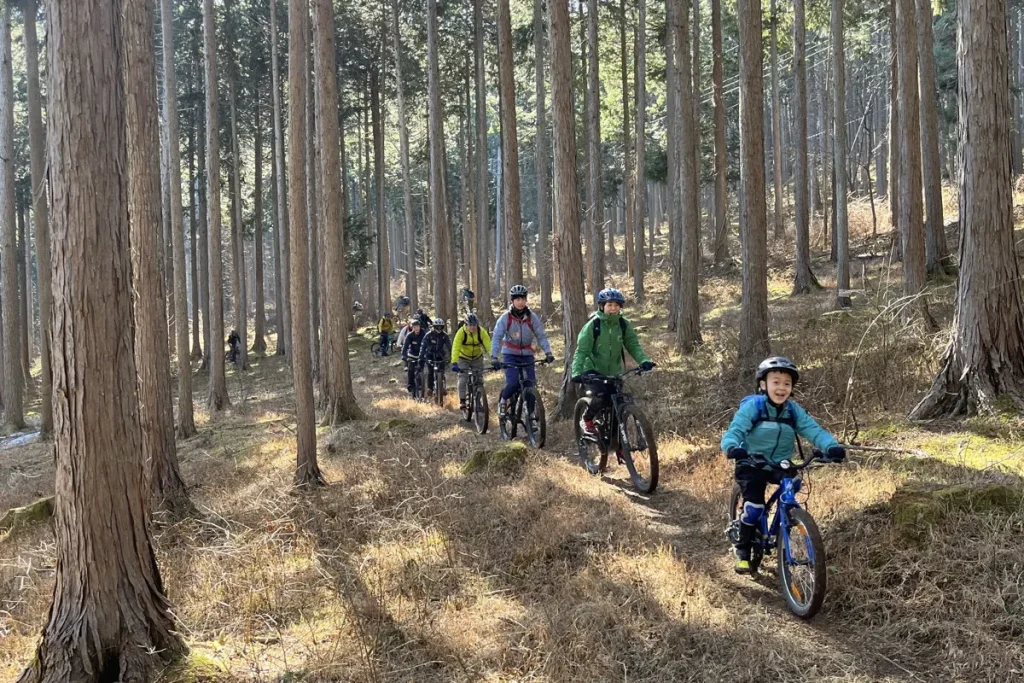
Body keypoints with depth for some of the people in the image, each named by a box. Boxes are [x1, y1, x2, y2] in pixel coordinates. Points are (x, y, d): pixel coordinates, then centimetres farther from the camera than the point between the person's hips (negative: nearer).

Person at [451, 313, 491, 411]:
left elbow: (488, 346, -29)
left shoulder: (482, 332, -21)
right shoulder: (461, 332, -25)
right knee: (463, 379, -13)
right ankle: (462, 401, -4)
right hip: (463, 358, -1)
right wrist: (454, 363, -45)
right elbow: (456, 348, -32)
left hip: (477, 358, 2)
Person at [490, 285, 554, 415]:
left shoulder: (532, 317, -5)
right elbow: (496, 338, -16)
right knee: (513, 383, -19)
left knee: (530, 384, -8)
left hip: (527, 354, 2)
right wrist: (494, 357, -28)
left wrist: (548, 353, -19)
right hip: (510, 354, -2)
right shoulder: (505, 318, -10)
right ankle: (503, 400, 12)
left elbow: (541, 336, -6)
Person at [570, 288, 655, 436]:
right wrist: (577, 373, -32)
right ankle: (586, 420, -1)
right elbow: (581, 350, -19)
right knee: (601, 394, -29)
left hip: (614, 372, 4)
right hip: (593, 371, -4)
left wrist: (644, 361, -26)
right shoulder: (593, 325, -15)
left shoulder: (623, 324, -4)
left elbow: (633, 345, -7)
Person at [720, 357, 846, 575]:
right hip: (752, 465, -4)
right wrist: (732, 447, -47)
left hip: (781, 465, 4)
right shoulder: (752, 407, -15)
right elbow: (735, 430, -24)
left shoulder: (794, 411, -4)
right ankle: (743, 550, 4)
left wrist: (832, 446, -35)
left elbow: (814, 430, -14)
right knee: (754, 507, -19)